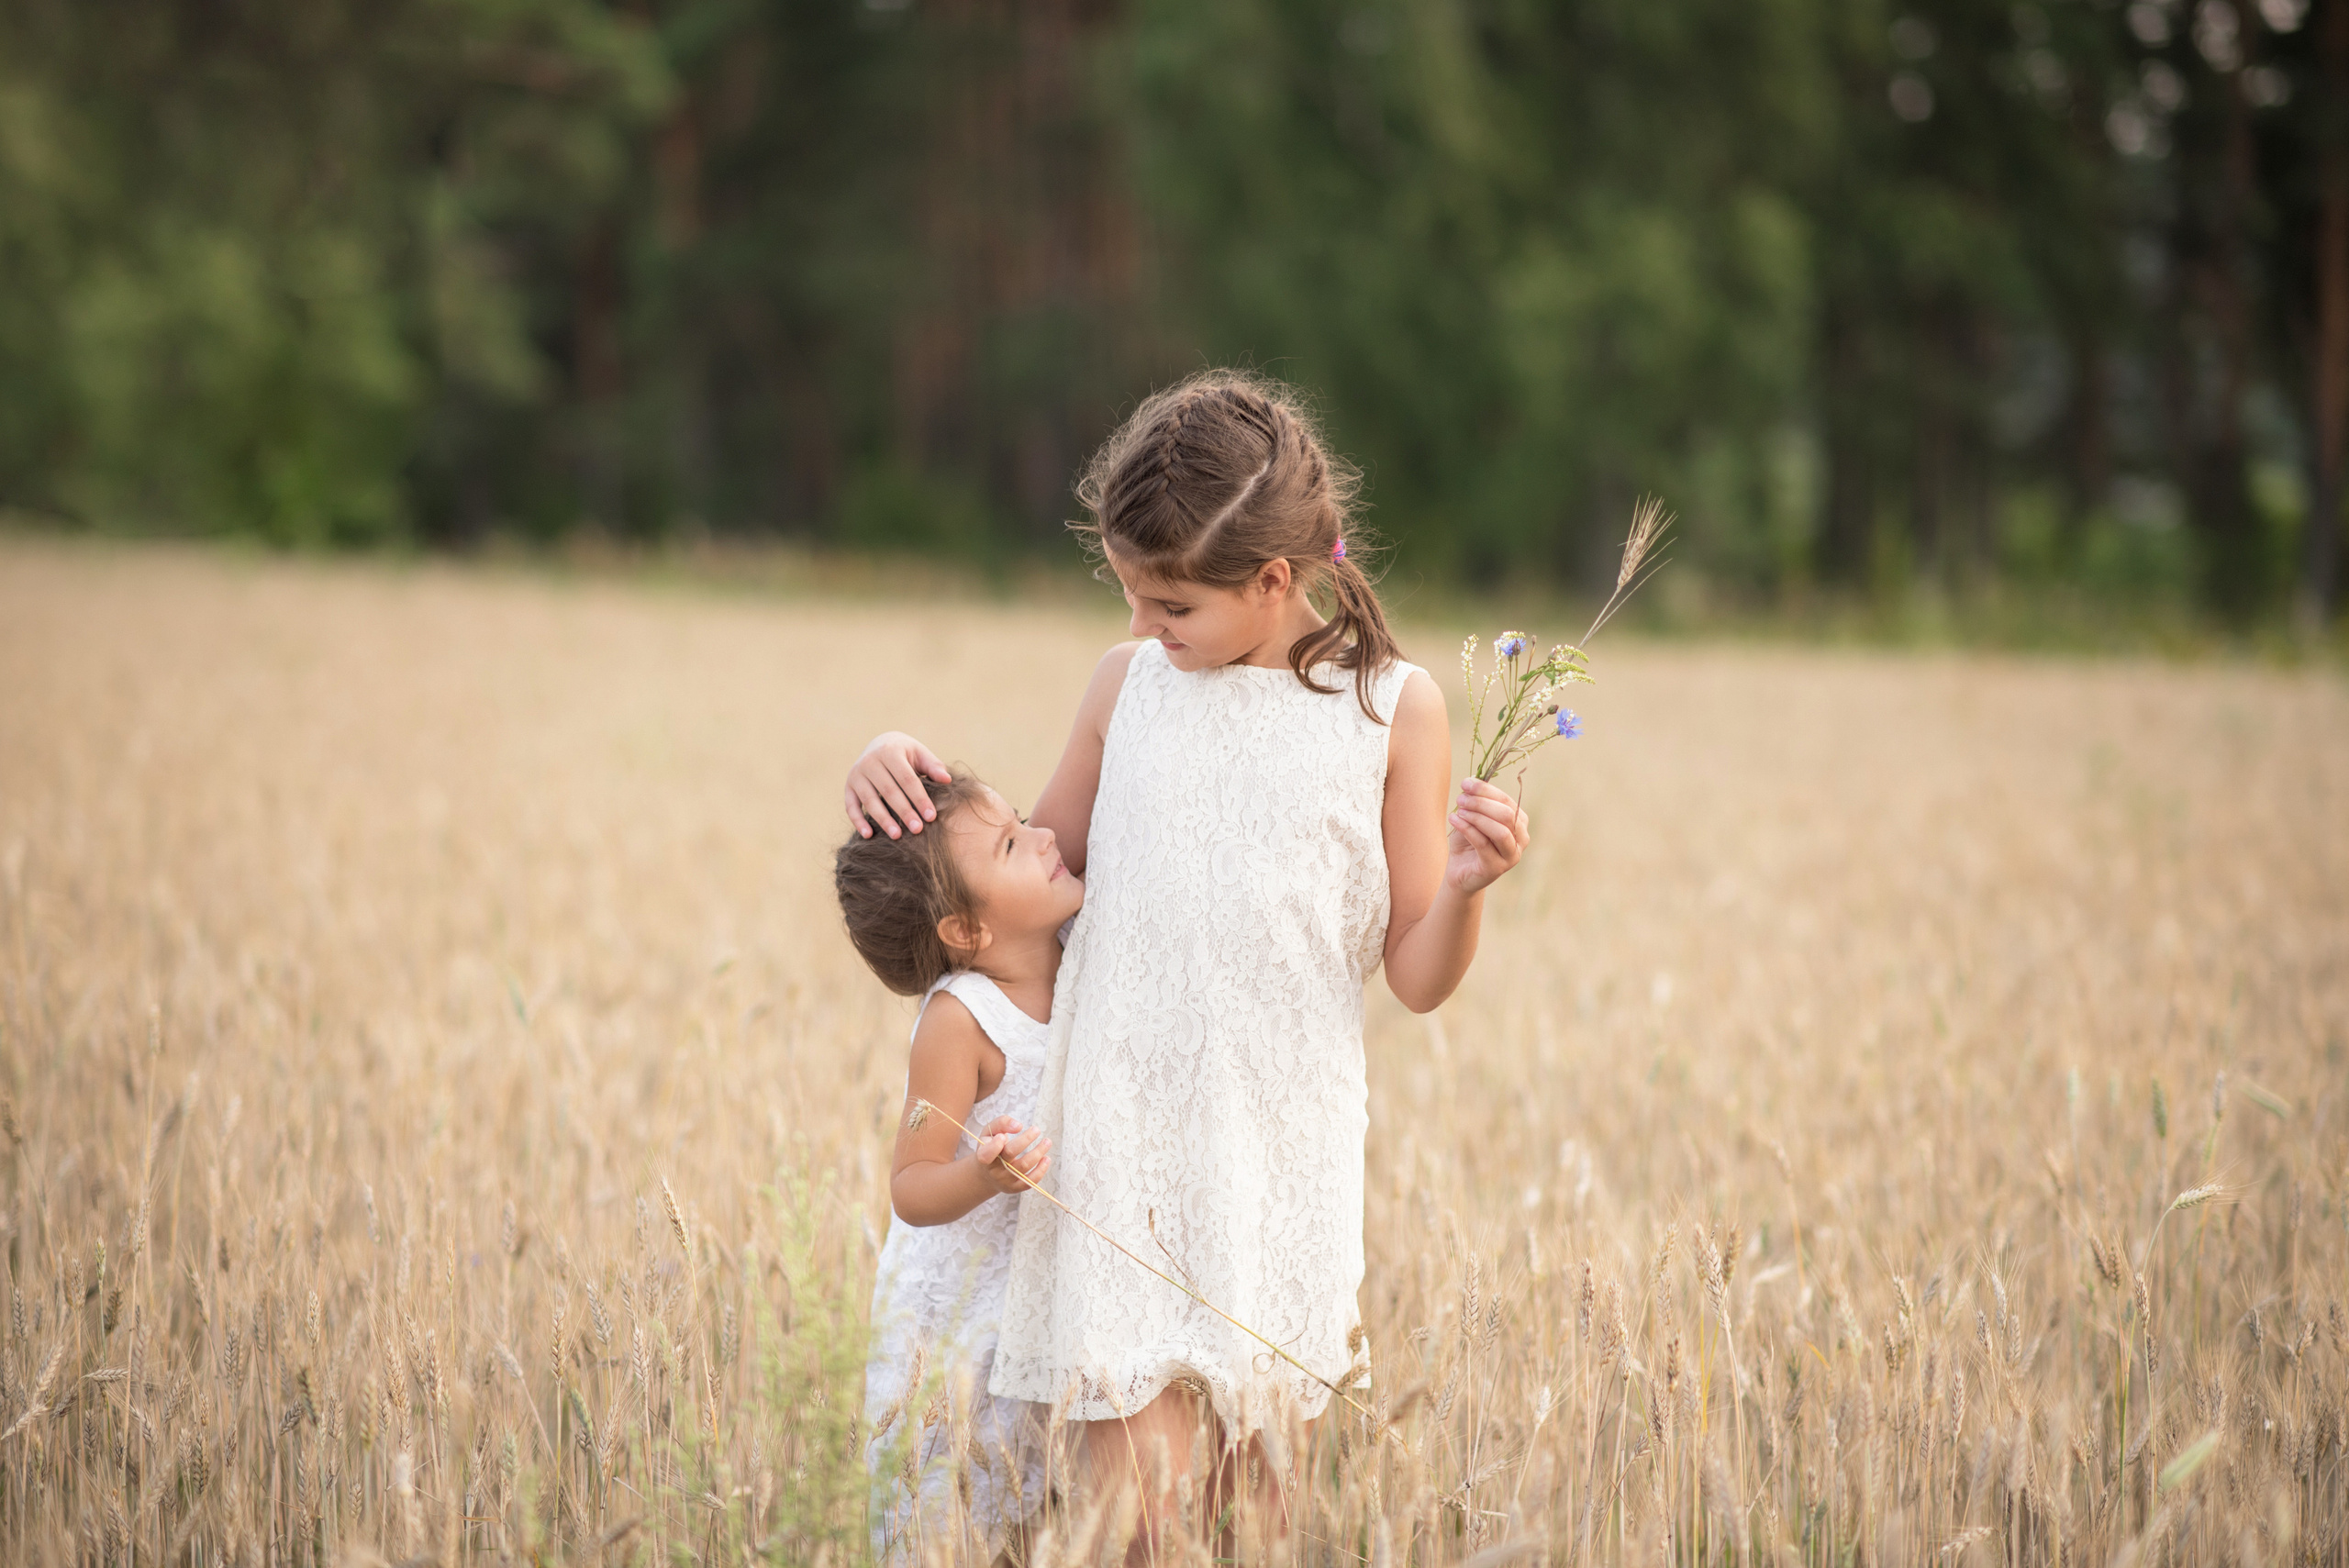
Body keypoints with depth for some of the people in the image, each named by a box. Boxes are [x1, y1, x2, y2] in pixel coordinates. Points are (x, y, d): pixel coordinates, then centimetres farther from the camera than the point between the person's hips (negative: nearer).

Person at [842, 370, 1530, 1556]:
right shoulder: (1130, 685, 6)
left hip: (1282, 1153, -1)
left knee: (1257, 1476, 7)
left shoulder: (1392, 710, -1)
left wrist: (1463, 885, -18)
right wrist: (904, 766, 7)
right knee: (1133, 1482, -7)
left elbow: (1416, 979, 2)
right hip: (1120, 1140, 1)